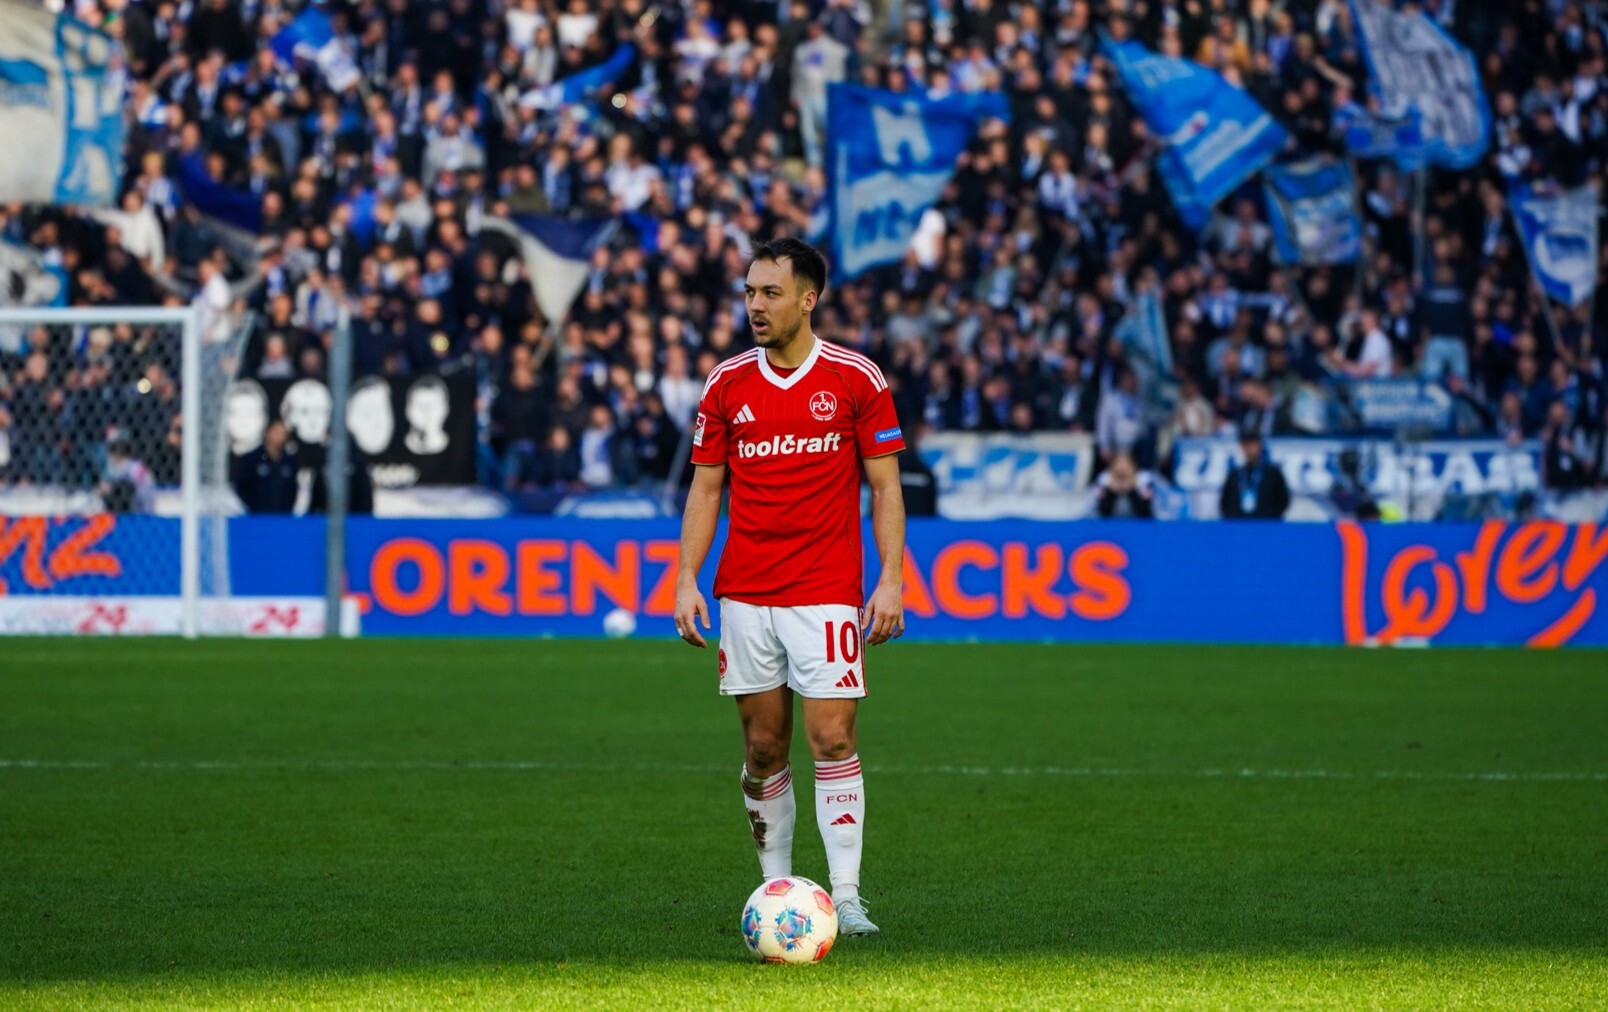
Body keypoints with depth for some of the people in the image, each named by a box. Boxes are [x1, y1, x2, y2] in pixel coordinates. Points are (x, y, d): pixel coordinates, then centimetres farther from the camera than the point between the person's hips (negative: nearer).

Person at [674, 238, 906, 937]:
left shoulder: (856, 379, -1)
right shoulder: (727, 384, 7)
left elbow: (885, 488, 1)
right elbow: (706, 488, 11)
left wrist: (891, 580, -7)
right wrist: (687, 578, 1)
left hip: (826, 592, -3)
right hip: (744, 594, 3)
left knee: (833, 739, -9)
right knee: (763, 747, 5)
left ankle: (845, 898, -8)